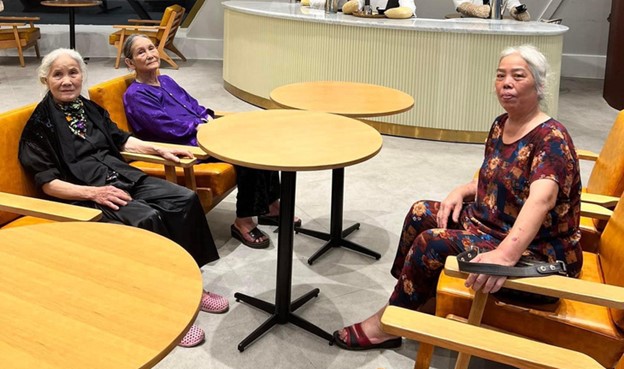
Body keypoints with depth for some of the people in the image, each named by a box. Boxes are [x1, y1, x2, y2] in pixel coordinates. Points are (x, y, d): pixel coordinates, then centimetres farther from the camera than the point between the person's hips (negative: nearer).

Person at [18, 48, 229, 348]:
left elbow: (120, 140, 27)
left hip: (123, 177, 7)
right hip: (83, 195, -7)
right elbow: (48, 183, -9)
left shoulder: (89, 108, 18)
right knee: (148, 219, -33)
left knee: (185, 199, -16)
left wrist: (160, 150, 15)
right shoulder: (40, 124, -3)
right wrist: (93, 192, -22)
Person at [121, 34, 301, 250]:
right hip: (186, 144, -8)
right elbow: (166, 126, -13)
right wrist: (201, 126, -12)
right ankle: (243, 222, -19)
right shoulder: (135, 95, -2)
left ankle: (271, 208, -7)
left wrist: (209, 119, 0)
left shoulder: (167, 81, 23)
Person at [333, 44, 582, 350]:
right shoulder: (501, 125, 4)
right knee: (422, 213, 2)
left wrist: (504, 254, -55)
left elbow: (541, 199, -40)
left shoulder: (551, 138, -23)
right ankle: (413, 295, 14)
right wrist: (461, 192, -3)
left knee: (433, 242, -20)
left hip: (539, 251, -9)